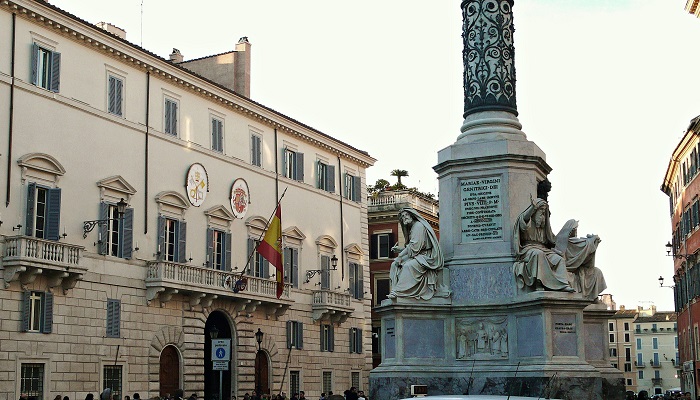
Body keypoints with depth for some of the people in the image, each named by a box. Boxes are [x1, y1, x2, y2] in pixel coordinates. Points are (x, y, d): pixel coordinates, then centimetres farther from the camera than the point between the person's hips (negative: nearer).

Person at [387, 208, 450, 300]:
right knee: (394, 265, 0)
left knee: (408, 265, -34)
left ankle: (399, 291, -34)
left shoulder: (418, 226, -11)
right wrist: (399, 249, 2)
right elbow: (410, 248, 17)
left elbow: (414, 247, -19)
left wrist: (400, 256, -16)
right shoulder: (411, 228, 18)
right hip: (418, 257, 10)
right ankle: (395, 290, -11)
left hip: (427, 257, -10)